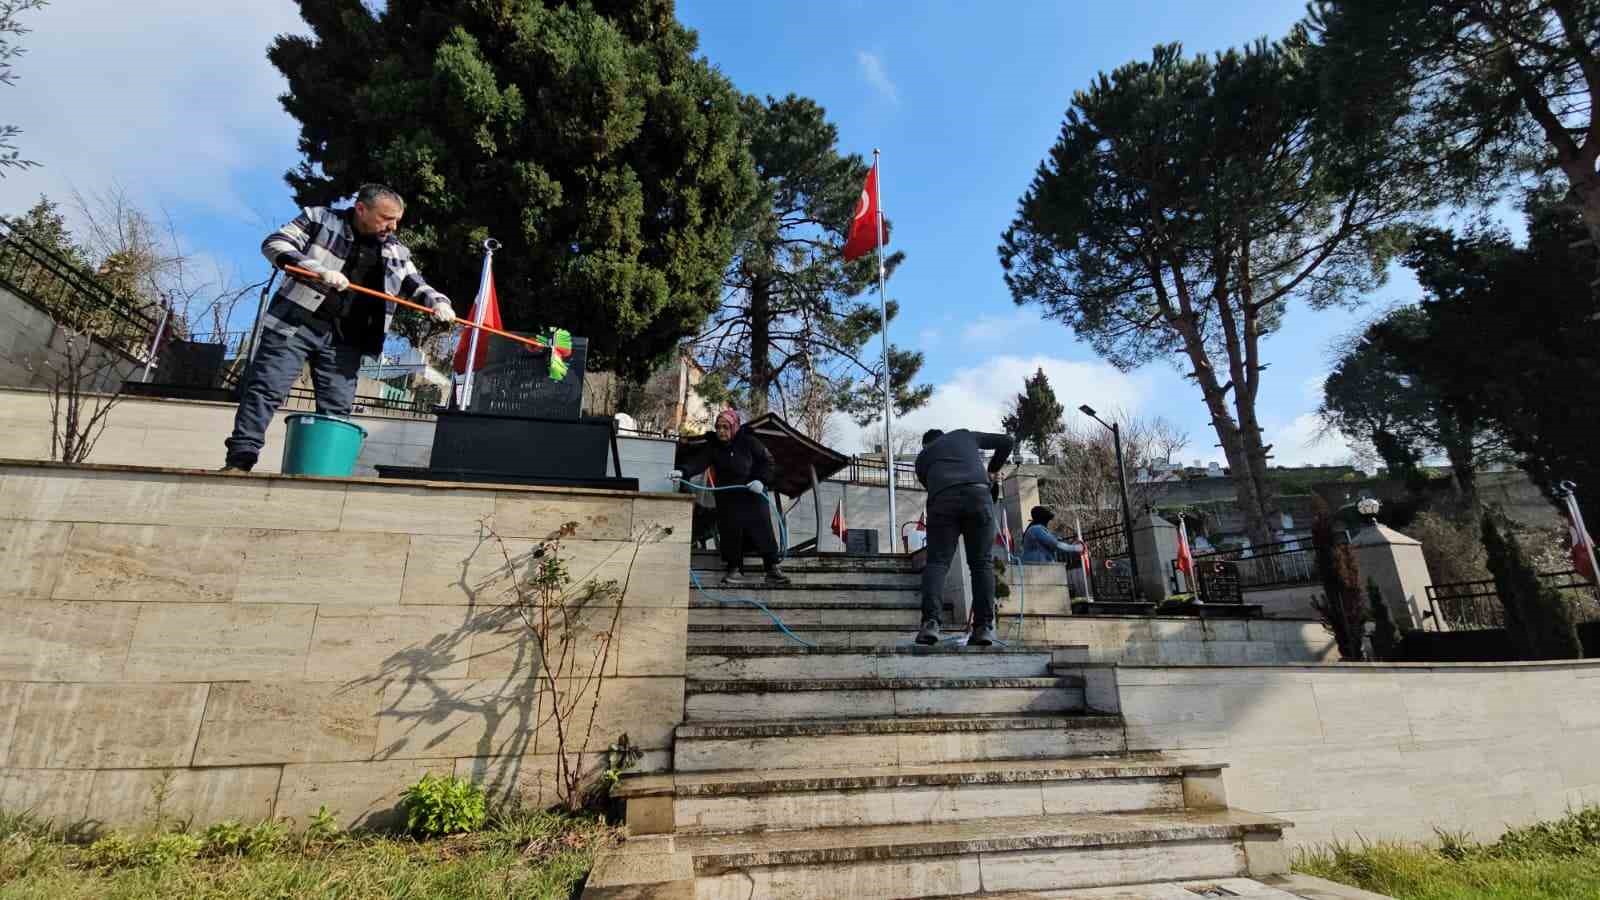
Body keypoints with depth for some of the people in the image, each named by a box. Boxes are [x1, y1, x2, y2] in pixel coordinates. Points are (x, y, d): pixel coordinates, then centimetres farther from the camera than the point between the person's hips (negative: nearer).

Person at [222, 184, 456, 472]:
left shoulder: (395, 252, 11)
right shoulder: (320, 219, 2)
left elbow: (417, 286, 13)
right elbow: (274, 244, -4)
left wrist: (438, 302, -11)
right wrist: (320, 270, -21)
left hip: (345, 340, 3)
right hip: (295, 323, -3)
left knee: (337, 407, 0)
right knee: (265, 390, -6)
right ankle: (240, 460, -2)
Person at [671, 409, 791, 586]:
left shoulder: (749, 442, -6)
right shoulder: (714, 446, 0)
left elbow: (767, 461, -1)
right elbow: (700, 462, -15)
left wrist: (761, 480, -16)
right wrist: (683, 472, -33)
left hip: (753, 495, -2)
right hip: (727, 498, 2)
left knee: (762, 531, -3)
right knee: (730, 533, 0)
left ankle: (774, 569, 5)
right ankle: (734, 570, 12)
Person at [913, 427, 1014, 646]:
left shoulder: (922, 457, 33)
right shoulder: (964, 435, 36)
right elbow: (1005, 442, 36)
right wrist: (992, 471, 48)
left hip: (943, 500, 0)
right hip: (977, 492, 0)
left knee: (937, 561, -2)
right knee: (982, 562, 4)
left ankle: (930, 621, -19)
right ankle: (984, 626, -4)